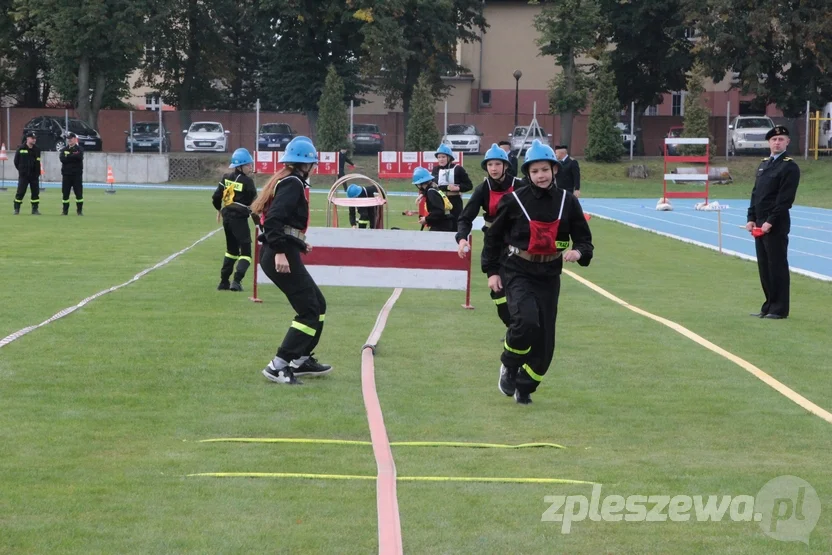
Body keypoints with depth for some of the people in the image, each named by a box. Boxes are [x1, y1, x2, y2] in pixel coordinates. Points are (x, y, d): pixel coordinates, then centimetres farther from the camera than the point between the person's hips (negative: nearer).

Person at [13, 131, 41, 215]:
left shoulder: (37, 149, 6)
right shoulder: (21, 148, -3)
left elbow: (38, 162, 11)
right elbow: (16, 161, 4)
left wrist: (37, 172, 3)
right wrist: (21, 170, 6)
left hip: (34, 175, 3)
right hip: (23, 175, -3)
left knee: (35, 192, 3)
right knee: (20, 192, -3)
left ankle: (35, 209, 11)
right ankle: (16, 209, 5)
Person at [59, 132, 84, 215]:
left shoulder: (79, 149, 5)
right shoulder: (64, 149, 12)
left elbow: (79, 157, -17)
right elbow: (62, 159, -7)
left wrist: (68, 156, -11)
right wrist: (73, 156, -11)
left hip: (77, 174, -2)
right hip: (66, 174, 2)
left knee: (79, 193, -4)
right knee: (65, 193, 2)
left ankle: (80, 210, 3)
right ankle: (65, 210, 10)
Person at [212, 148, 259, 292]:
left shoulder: (226, 178, 5)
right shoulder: (247, 182, -13)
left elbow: (216, 197, 7)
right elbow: (254, 203, -11)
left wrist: (219, 209, 24)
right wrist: (257, 221, -1)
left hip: (227, 217, 7)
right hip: (239, 219, -7)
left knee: (231, 249, 21)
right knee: (245, 251, -2)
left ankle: (224, 282, 21)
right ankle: (237, 281, -19)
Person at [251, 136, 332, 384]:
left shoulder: (286, 181, 17)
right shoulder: (293, 184, -12)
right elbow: (274, 219, -24)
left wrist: (298, 244, 30)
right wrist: (280, 251, -30)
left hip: (281, 253, 10)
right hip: (282, 256, -10)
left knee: (318, 304, 18)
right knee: (309, 310, -9)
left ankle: (301, 360, 25)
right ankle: (279, 365, -12)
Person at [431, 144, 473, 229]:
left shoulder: (458, 169, -3)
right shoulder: (436, 169, 7)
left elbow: (469, 185, -4)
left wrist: (458, 188, -20)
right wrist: (447, 187, -20)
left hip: (455, 202, -3)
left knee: (455, 226, -3)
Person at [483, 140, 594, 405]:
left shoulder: (567, 201, 0)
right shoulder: (514, 201, -6)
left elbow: (584, 238, 6)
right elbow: (493, 236, 5)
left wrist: (579, 252, -17)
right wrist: (492, 271, 2)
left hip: (549, 276, 3)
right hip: (518, 273, -3)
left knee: (545, 341, 3)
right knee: (526, 321, -27)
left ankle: (524, 387, 22)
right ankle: (509, 366, 0)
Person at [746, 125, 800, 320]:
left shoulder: (790, 167, -9)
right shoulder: (763, 165, 16)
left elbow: (785, 199, -15)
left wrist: (770, 222, -18)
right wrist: (751, 219, 7)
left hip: (776, 225, -8)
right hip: (759, 224, 8)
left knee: (777, 266, -4)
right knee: (764, 266, 11)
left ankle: (779, 309, 2)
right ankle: (769, 306, 19)